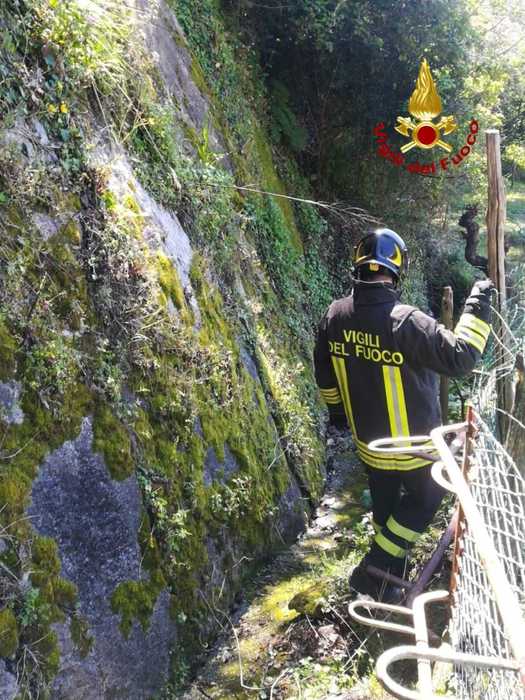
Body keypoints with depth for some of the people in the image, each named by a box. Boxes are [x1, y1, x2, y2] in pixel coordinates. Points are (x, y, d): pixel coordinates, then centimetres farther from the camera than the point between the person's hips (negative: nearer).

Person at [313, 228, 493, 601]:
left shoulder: (335, 315, -10)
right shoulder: (406, 322, -31)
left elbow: (324, 374, 4)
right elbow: (459, 357, -28)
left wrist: (337, 411, 21)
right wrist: (478, 307, -17)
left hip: (368, 440, 6)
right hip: (414, 445, -5)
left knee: (385, 499, 26)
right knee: (424, 499, 19)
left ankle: (393, 564, 45)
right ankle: (374, 571, 17)